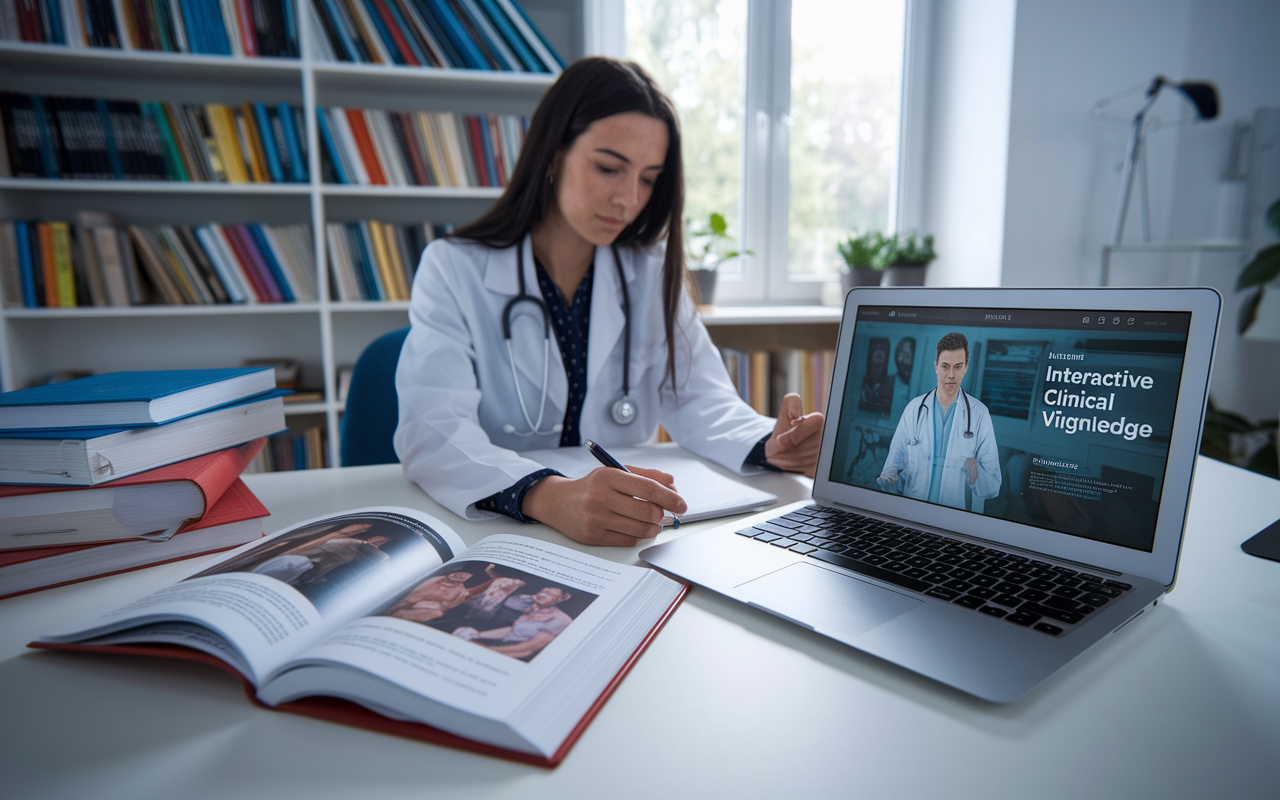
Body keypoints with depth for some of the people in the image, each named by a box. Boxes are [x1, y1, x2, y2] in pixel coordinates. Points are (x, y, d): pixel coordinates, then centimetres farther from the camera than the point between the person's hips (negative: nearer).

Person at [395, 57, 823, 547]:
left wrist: (770, 445, -24)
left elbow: (698, 398, -2)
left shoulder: (651, 273, 7)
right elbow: (431, 429, -19)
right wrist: (550, 497, -38)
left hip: (625, 539, 2)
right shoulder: (454, 270, -5)